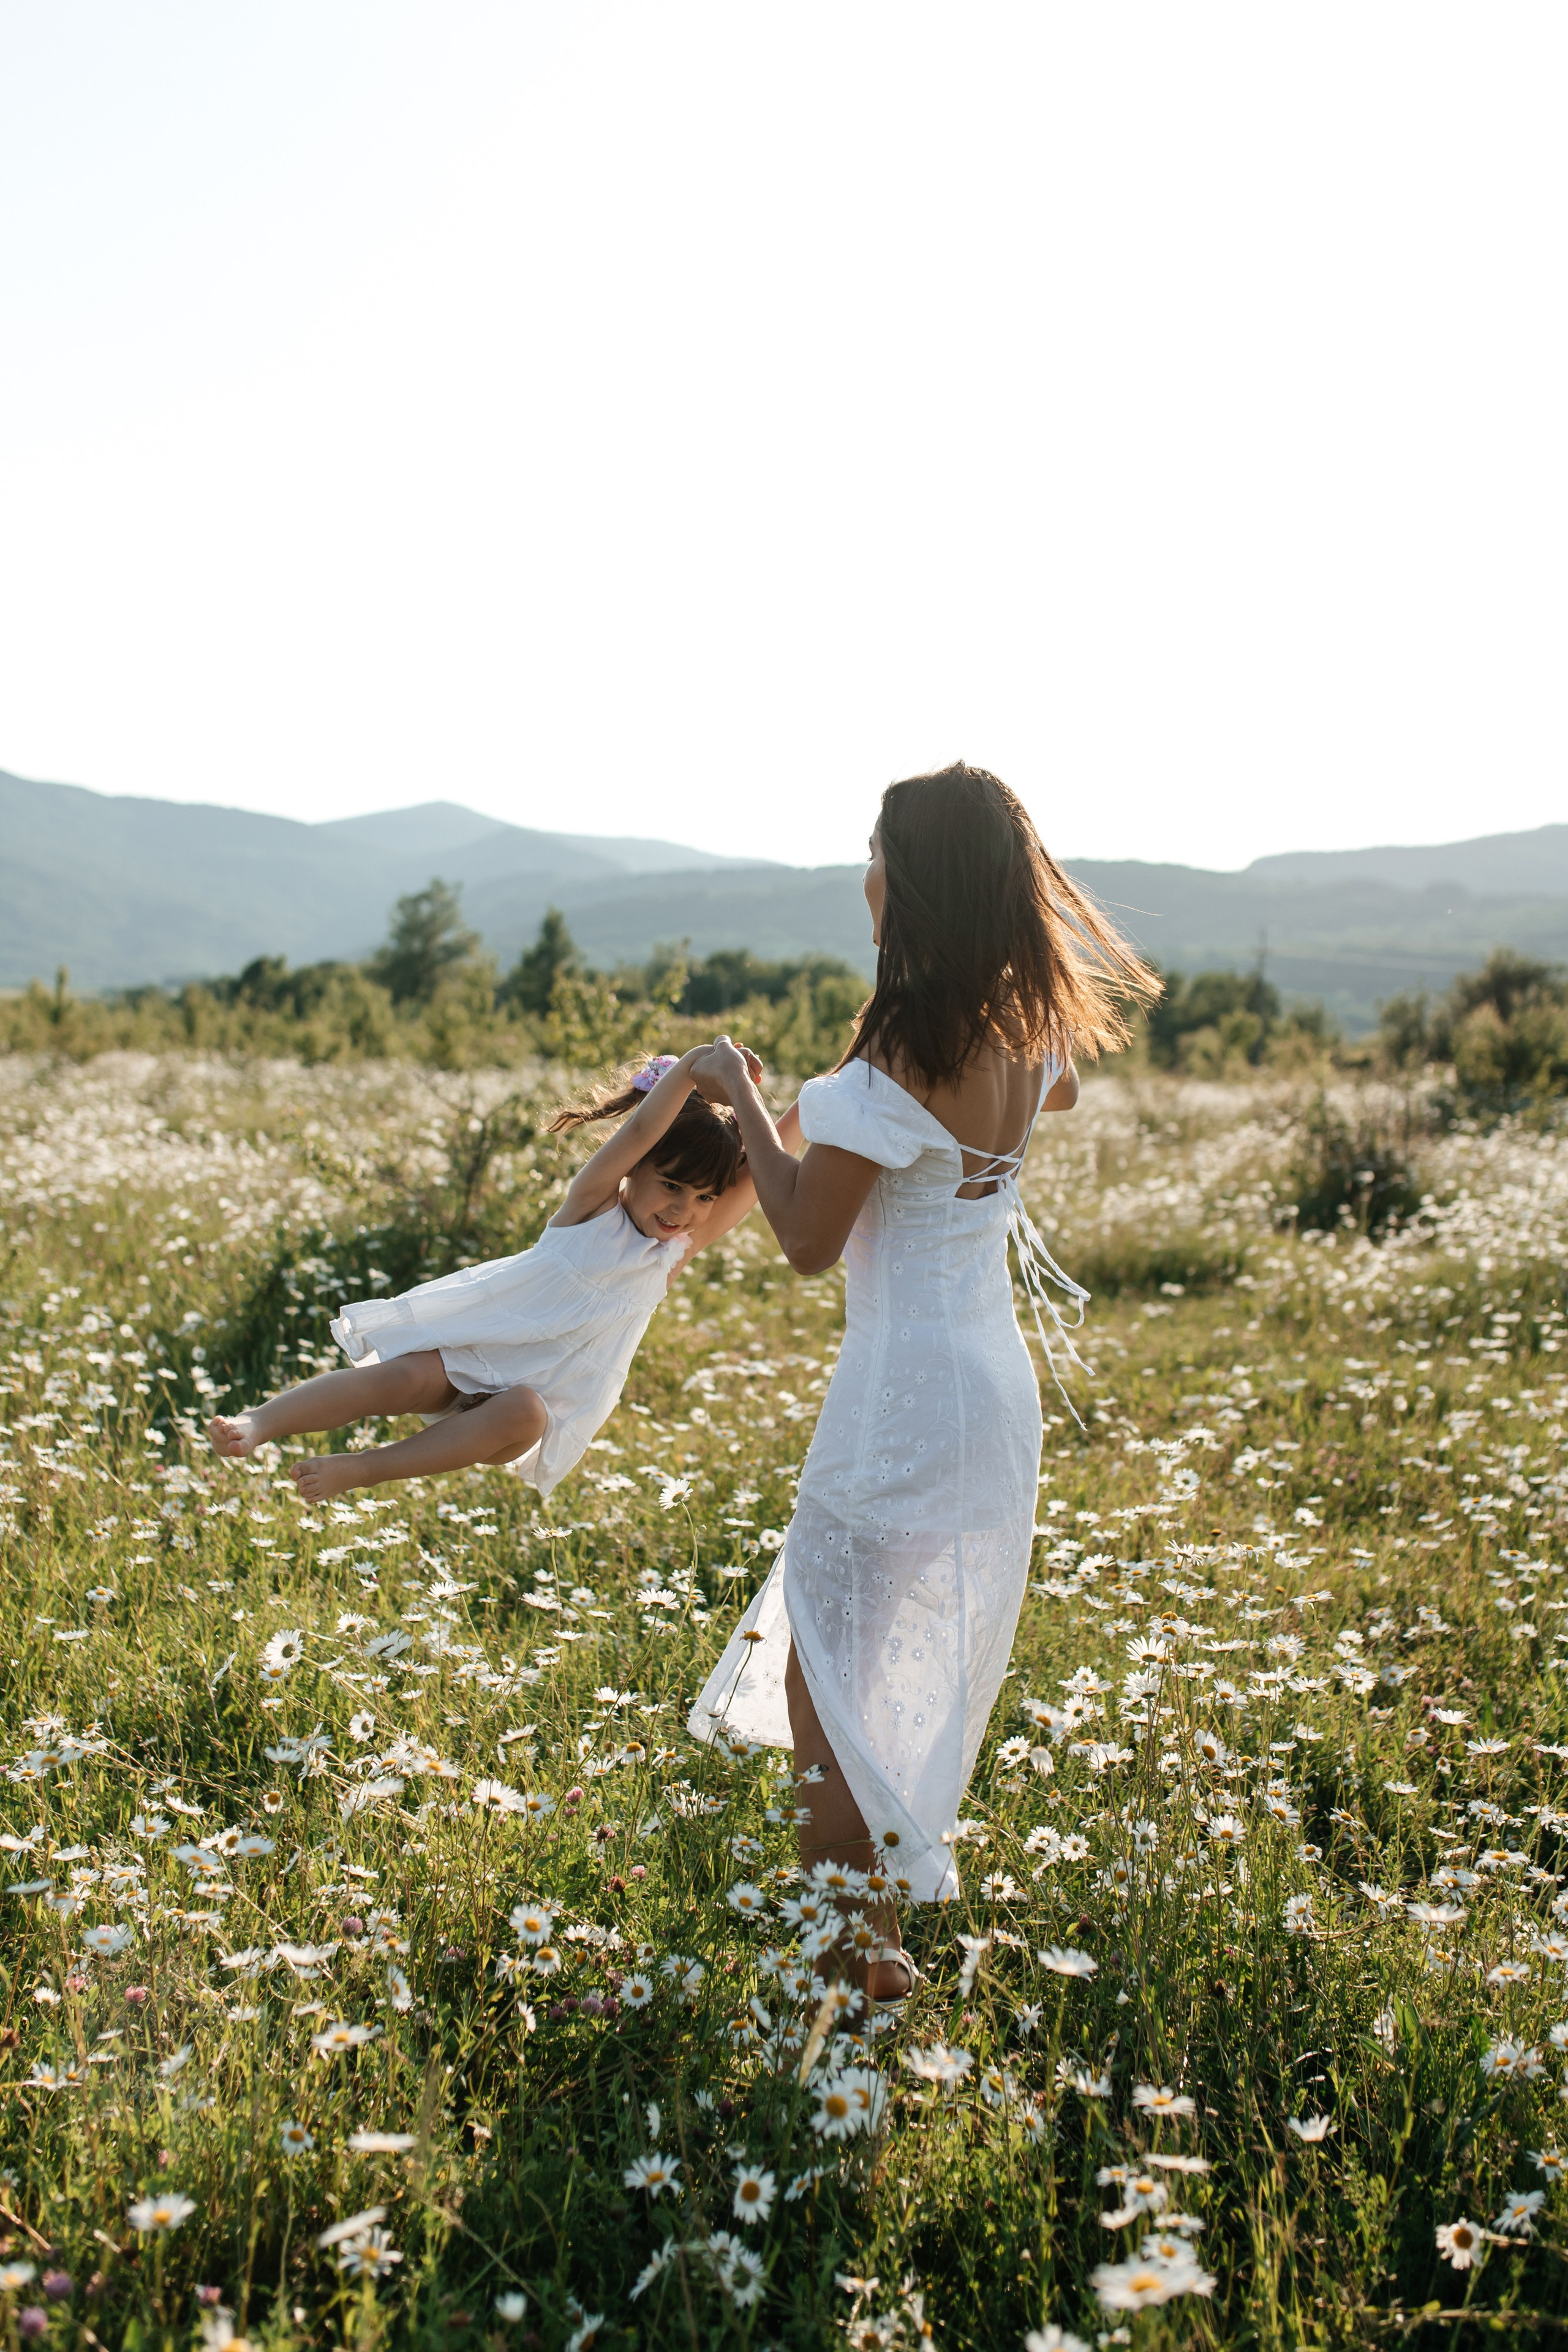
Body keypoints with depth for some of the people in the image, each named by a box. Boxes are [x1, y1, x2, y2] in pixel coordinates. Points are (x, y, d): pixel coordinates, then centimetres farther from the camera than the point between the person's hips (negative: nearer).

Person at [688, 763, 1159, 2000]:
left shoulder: (903, 1056, -24)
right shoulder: (1028, 1031, 1)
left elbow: (807, 1239, -16)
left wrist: (742, 1095, -6)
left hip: (906, 1406, -9)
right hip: (997, 1382, 9)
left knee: (827, 1688, 4)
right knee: (923, 1661, 22)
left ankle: (854, 1956, 13)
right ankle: (884, 1914, 37)